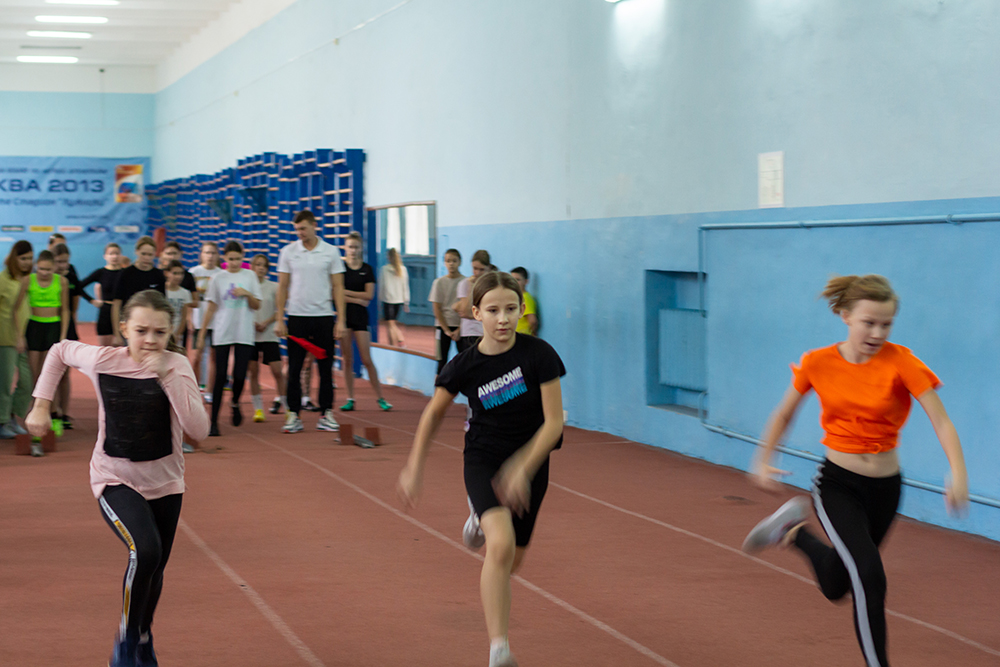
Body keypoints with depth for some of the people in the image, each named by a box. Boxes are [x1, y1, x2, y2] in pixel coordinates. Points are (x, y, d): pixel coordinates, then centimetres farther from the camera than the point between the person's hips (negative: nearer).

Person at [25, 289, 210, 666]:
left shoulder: (176, 366, -15)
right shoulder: (102, 360, -13)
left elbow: (199, 430, -25)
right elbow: (59, 352, 8)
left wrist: (168, 377, -31)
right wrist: (41, 404, 4)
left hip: (164, 482, 2)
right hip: (116, 479, -2)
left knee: (155, 567, 15)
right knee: (145, 551, -27)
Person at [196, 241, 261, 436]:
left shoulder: (249, 276, 6)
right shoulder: (218, 279, 4)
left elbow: (256, 306, 8)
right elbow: (211, 308, 5)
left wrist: (247, 294, -12)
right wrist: (201, 336, 2)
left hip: (244, 334, 1)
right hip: (222, 334, -1)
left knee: (240, 375, -5)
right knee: (220, 376, -5)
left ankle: (235, 404, 27)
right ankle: (214, 422, -2)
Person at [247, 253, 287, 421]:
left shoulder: (273, 287, 3)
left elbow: (279, 311, 2)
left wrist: (266, 323, -11)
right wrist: (250, 322, -9)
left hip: (269, 335, -1)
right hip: (250, 334, 1)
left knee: (277, 371, -8)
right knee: (253, 371, 1)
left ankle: (284, 404, 4)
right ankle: (258, 409, 7)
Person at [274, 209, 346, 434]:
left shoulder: (331, 252, 2)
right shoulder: (288, 252, 3)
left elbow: (337, 287, 2)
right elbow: (282, 287, 6)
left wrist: (341, 320, -4)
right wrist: (279, 320, 0)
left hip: (324, 317, 0)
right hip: (296, 317, 0)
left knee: (326, 368, 3)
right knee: (294, 369, 0)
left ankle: (326, 414, 11)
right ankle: (293, 415, 6)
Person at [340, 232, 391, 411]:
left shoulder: (367, 269, 5)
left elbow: (369, 295, -3)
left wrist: (346, 292, -8)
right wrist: (358, 300, -11)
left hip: (360, 316, 0)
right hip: (344, 315, 0)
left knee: (367, 360, -3)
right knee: (347, 360, 2)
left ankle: (380, 398, 3)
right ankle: (350, 399, 10)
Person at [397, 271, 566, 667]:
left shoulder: (539, 355, -17)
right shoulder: (465, 365, -13)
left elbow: (554, 422, -15)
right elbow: (434, 413, 3)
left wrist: (522, 468, -26)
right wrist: (414, 468, 1)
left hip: (529, 462, 2)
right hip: (483, 459, -1)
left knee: (511, 562, 15)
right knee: (502, 545, -27)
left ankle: (483, 521, 51)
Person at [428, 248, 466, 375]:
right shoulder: (439, 282, 1)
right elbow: (437, 309, 0)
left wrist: (459, 330, -9)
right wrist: (447, 330, -6)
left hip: (461, 326, 0)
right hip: (444, 326, 0)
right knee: (442, 361, 0)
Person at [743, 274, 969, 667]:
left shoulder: (901, 363, -17)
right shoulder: (817, 363, -10)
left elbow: (941, 421, -26)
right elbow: (784, 414, 8)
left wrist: (958, 473, -41)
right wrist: (763, 460, 6)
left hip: (884, 488, 1)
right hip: (837, 484, -1)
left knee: (836, 586, 18)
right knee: (869, 576, -23)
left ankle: (796, 531, 46)